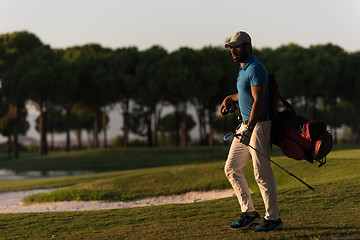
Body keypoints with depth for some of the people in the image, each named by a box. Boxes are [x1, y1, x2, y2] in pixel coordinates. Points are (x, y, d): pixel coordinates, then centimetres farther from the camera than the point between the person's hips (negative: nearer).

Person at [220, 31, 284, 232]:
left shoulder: (255, 69, -16)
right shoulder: (244, 69, 15)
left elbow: (258, 101, -24)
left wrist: (249, 128, -32)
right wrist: (230, 99, 20)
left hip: (259, 125, -10)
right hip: (245, 125, 10)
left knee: (262, 174, -7)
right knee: (231, 168, 10)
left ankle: (273, 219, 1)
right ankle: (249, 213, 16)